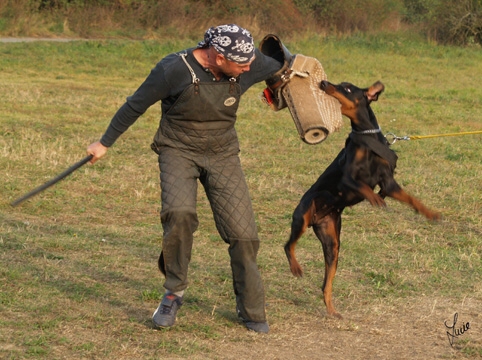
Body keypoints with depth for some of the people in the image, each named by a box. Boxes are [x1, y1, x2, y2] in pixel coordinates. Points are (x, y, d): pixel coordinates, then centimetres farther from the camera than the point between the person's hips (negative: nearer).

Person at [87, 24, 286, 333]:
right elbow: (136, 105, -8)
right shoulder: (174, 70, -22)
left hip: (222, 154, 3)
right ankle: (174, 293, -8)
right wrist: (105, 143, 2)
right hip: (178, 151, -3)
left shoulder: (251, 65, -13)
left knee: (243, 232, -4)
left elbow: (284, 69, 10)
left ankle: (252, 311, 14)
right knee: (179, 213, -29)